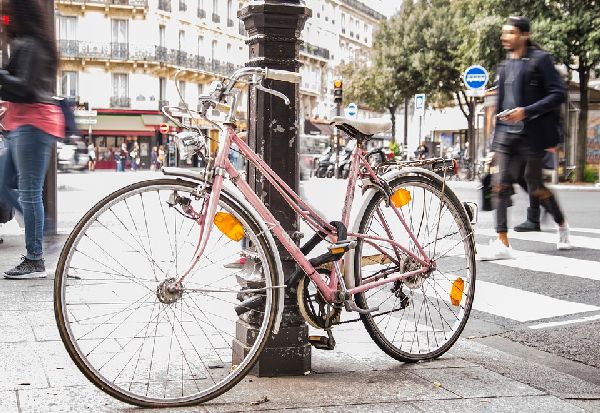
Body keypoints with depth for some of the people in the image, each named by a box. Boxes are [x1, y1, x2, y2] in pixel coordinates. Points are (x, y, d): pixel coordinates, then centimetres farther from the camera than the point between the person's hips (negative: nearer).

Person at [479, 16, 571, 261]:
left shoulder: (540, 60, -5)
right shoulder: (505, 67, 15)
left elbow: (559, 94, -10)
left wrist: (526, 111, -20)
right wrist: (495, 142, 18)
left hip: (531, 135, -6)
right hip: (506, 134, 6)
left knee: (535, 187, 5)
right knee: (501, 185, -6)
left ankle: (562, 225, 32)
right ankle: (502, 243, -5)